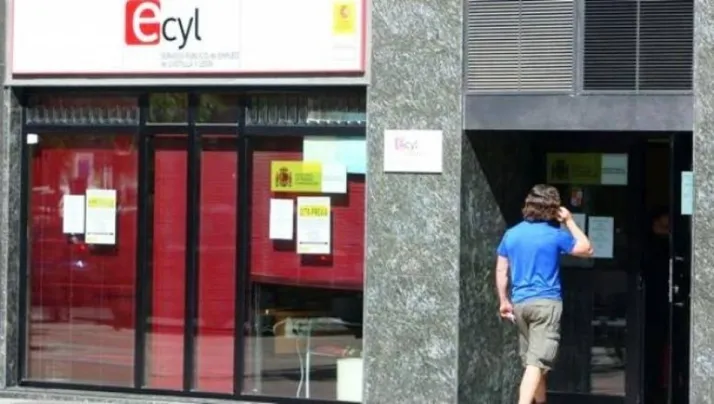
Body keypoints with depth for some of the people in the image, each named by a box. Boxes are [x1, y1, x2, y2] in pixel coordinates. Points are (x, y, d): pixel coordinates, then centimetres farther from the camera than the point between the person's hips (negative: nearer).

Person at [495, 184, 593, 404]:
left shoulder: (511, 234, 7)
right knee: (537, 362, -12)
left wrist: (504, 301, 19)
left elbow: (501, 270, 11)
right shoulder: (555, 235, -7)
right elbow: (586, 249, 7)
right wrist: (569, 221, 11)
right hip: (547, 303, -6)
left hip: (520, 303, 6)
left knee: (532, 361, 19)